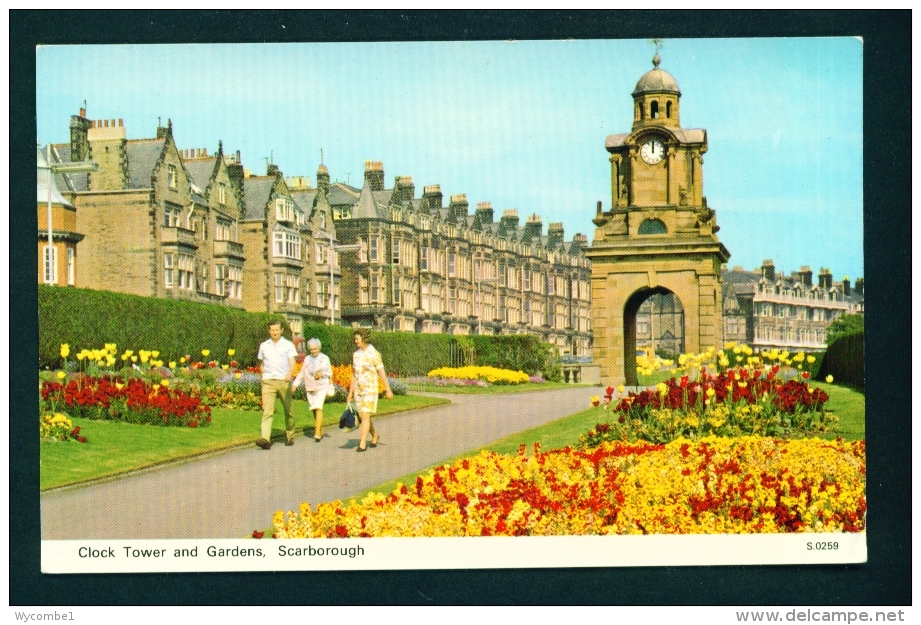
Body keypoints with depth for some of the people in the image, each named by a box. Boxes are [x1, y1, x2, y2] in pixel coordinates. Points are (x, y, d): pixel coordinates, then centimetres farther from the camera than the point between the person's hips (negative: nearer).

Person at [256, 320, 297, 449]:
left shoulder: (288, 345, 5)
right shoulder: (264, 346, 14)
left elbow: (292, 362, -6)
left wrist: (289, 373, -25)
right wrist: (263, 374, 11)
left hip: (284, 381, -1)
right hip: (268, 381, 1)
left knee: (288, 410, 8)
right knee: (267, 410, -12)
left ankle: (290, 436, 24)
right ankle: (265, 439, -23)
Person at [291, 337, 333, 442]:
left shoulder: (324, 358, 4)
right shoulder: (307, 359, 12)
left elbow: (330, 372, 8)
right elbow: (302, 373, 14)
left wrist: (322, 374, -13)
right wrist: (295, 384, 3)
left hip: (321, 387, -4)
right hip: (310, 387, 4)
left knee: (318, 408, -18)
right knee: (314, 410, 5)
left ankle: (317, 433, -23)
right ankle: (321, 432, 19)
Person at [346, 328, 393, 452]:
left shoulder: (374, 354, -11)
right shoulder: (356, 354, 8)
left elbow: (382, 373, -9)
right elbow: (354, 374, 14)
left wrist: (388, 390, -9)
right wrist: (350, 393, 14)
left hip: (370, 390, -7)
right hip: (358, 390, 7)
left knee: (365, 416, -13)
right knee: (362, 417, 12)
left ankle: (362, 444, -13)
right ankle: (374, 436, 35)